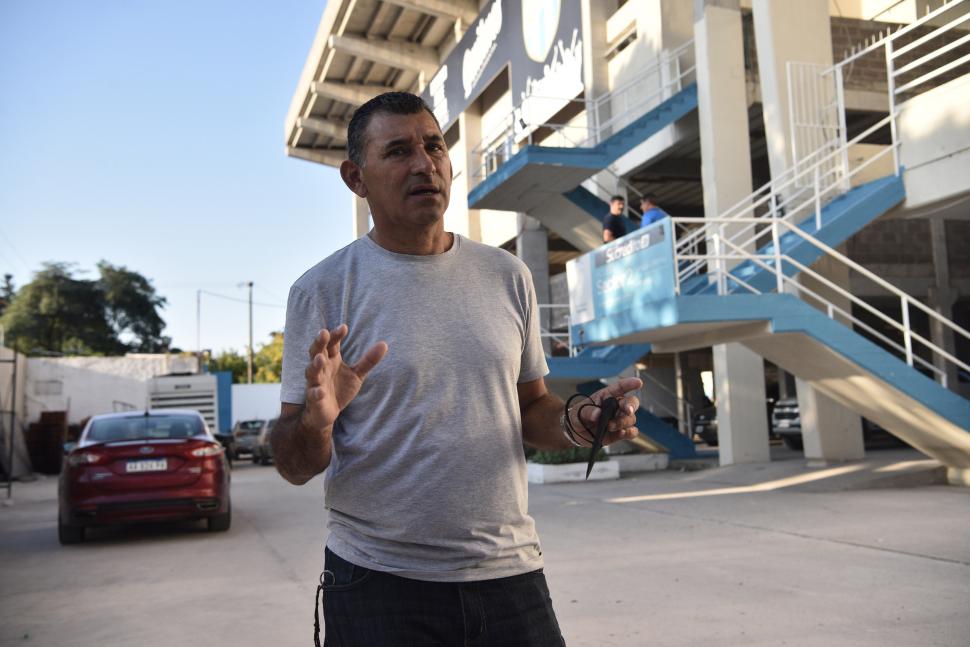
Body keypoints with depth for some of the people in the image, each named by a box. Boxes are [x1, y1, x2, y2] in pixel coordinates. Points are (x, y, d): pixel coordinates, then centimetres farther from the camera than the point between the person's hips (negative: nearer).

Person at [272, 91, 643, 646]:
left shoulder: (507, 276, 6)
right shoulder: (322, 290, -5)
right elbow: (295, 467, -4)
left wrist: (575, 422, -8)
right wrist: (315, 420, -26)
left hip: (510, 572, 3)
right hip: (379, 580, -3)